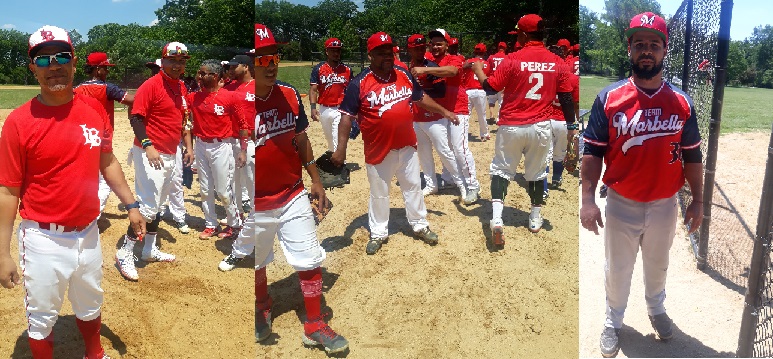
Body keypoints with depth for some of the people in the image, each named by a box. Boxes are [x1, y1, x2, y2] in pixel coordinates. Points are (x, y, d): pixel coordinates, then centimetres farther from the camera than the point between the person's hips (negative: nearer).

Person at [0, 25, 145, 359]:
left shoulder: (95, 109, -2)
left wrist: (131, 205, 6)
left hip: (88, 233, 4)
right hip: (44, 240, -4)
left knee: (90, 306, 24)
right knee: (41, 318, 13)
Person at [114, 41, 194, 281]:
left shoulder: (182, 87, 11)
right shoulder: (151, 85, -13)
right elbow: (136, 117, -19)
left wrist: (188, 147, 13)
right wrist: (148, 146, -30)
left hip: (169, 156, 9)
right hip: (150, 155, -9)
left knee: (157, 205, 17)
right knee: (149, 206, -10)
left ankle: (150, 250, 30)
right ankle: (125, 254, 2)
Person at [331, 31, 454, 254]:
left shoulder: (404, 75, 1)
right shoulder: (360, 83, -13)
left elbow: (421, 98, 16)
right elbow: (347, 116, -14)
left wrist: (444, 112, 15)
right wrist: (341, 149, -19)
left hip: (407, 146, 4)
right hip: (378, 150, -4)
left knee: (413, 186, 17)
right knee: (379, 192, 11)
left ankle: (420, 225, 35)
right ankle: (378, 233, 28)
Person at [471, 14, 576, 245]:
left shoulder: (513, 60, -10)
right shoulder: (558, 63, -1)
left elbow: (490, 87, -5)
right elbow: (566, 98, 1)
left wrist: (478, 70, 12)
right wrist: (571, 125, 11)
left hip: (511, 126, -3)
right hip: (541, 127, 3)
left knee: (501, 169, 7)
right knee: (536, 172, 18)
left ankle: (496, 217, -9)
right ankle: (535, 219, 30)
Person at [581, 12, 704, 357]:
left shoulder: (682, 102, -4)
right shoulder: (608, 97, -10)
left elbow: (692, 156, 3)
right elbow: (592, 151, -9)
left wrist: (697, 201, 3)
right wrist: (588, 199, -15)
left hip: (665, 205, 2)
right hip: (621, 205, -2)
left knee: (658, 264, 23)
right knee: (617, 269, 14)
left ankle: (656, 308, 49)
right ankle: (613, 321, 35)